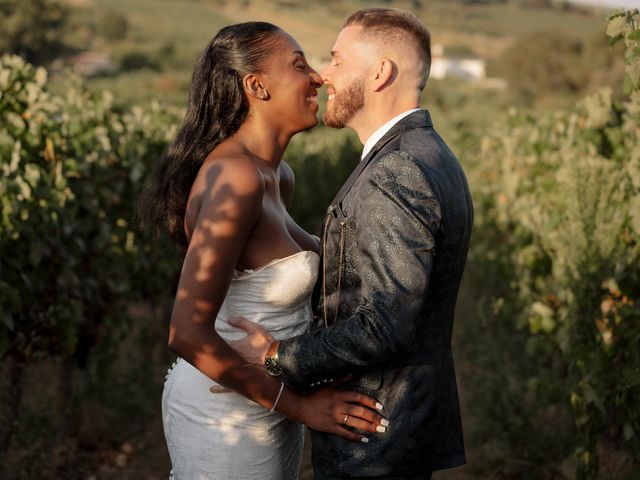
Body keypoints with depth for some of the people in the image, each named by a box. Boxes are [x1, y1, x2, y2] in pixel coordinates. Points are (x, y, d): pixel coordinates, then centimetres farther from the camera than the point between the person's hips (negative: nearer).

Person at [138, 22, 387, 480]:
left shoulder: (276, 176, 3)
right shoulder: (235, 178, -25)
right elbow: (187, 333, -29)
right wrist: (298, 405, -22)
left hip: (260, 406, 9)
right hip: (229, 422, -9)